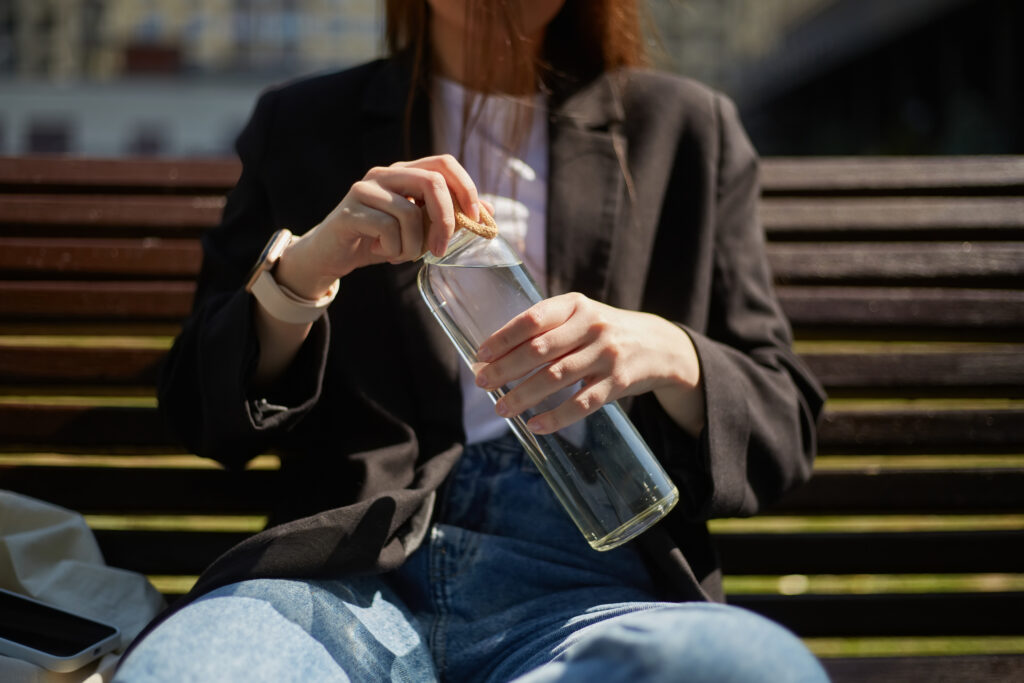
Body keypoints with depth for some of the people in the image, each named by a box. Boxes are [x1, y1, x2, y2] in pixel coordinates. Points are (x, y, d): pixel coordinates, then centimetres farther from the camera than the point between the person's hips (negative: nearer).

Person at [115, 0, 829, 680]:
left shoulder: (690, 129, 17)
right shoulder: (298, 125, 17)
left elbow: (784, 429, 12)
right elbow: (204, 413, 13)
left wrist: (669, 356, -11)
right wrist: (301, 269, -8)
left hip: (584, 576, 3)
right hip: (354, 567, -2)